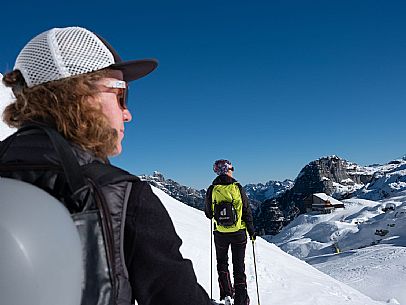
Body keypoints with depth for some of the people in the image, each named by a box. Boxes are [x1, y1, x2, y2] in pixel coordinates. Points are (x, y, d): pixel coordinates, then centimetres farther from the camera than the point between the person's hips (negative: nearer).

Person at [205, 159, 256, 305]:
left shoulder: (212, 190, -7)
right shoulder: (237, 187, -8)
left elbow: (208, 213, 1)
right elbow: (247, 211, -5)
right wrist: (251, 230, 5)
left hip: (220, 234, 1)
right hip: (239, 233, 0)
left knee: (222, 262, 22)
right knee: (239, 266, 11)